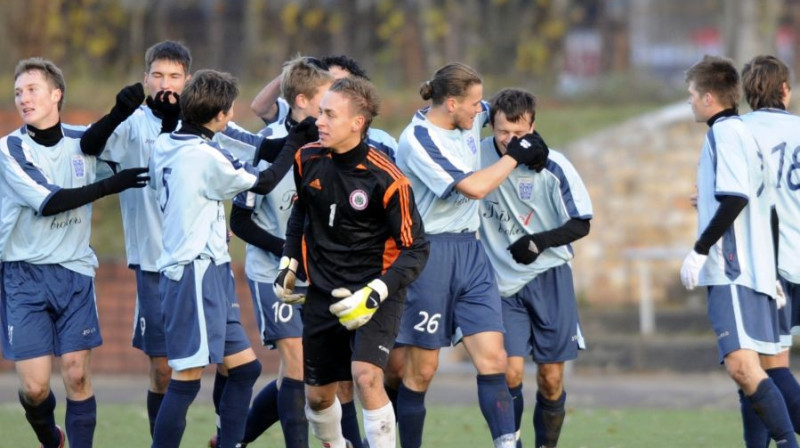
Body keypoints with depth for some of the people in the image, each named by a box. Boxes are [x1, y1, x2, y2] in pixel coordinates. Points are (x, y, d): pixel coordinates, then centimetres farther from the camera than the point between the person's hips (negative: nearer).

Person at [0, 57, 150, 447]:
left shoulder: (81, 140, 6)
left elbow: (93, 141, -14)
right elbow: (47, 201, -15)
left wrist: (121, 111, -34)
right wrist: (110, 186, -17)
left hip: (74, 271, 2)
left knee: (77, 375, -4)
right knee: (34, 386, -5)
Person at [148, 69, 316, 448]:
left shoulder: (164, 146, 7)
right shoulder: (205, 157, -17)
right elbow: (263, 183, -5)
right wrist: (295, 142, 6)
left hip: (211, 274, 10)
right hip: (196, 274, -10)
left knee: (244, 367, 12)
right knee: (187, 378, -8)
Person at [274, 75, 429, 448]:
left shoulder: (386, 180, -20)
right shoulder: (308, 160, -4)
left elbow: (415, 249, -14)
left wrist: (375, 293, -25)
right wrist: (288, 264, 11)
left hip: (374, 293, -5)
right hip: (323, 292, 5)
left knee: (366, 375, -25)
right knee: (318, 395, 10)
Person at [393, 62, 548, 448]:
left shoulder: (471, 119, 6)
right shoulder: (418, 141, -17)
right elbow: (473, 187, -24)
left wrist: (530, 139, 18)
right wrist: (515, 156, -12)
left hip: (471, 251, 7)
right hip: (430, 253, -7)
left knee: (493, 358, -6)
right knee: (422, 369, 2)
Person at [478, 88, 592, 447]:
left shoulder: (552, 166, -11)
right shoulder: (479, 155, -7)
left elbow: (581, 224, -6)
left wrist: (541, 241, -21)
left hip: (549, 279, -1)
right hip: (503, 283, 1)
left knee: (551, 378, 2)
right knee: (510, 372, -13)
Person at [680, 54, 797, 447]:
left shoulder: (725, 133, -7)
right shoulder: (743, 133, 22)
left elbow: (735, 199, -19)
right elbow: (762, 202, 24)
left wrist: (700, 250, -16)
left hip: (733, 271, -11)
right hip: (755, 270, 11)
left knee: (741, 364, -22)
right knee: (746, 370, 8)